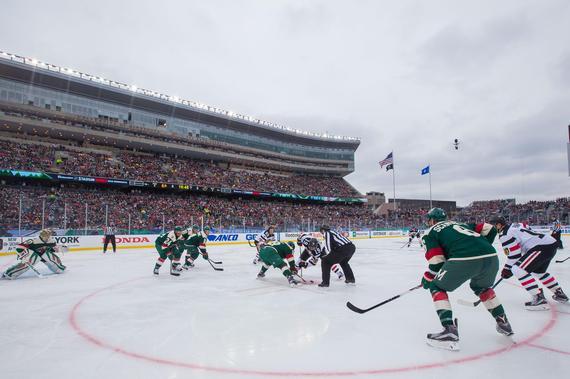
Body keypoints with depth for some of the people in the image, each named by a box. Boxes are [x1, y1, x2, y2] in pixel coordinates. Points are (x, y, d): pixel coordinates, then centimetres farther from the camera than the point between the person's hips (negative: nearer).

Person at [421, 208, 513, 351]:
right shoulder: (460, 224, 35)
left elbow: (437, 260, 5)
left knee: (437, 287, 13)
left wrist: (427, 278, 20)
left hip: (464, 259, -6)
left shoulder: (430, 232, 18)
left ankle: (450, 331, 1)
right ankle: (503, 323, 40)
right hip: (491, 257, 7)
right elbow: (489, 229, 26)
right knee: (481, 287, 37)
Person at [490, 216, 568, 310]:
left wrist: (507, 269, 1)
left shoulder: (504, 234, -9)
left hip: (542, 247, -11)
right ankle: (560, 294, 42)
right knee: (538, 272, 31)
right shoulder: (514, 226, 19)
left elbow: (514, 254, -10)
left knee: (518, 269, -15)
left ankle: (539, 299, -16)